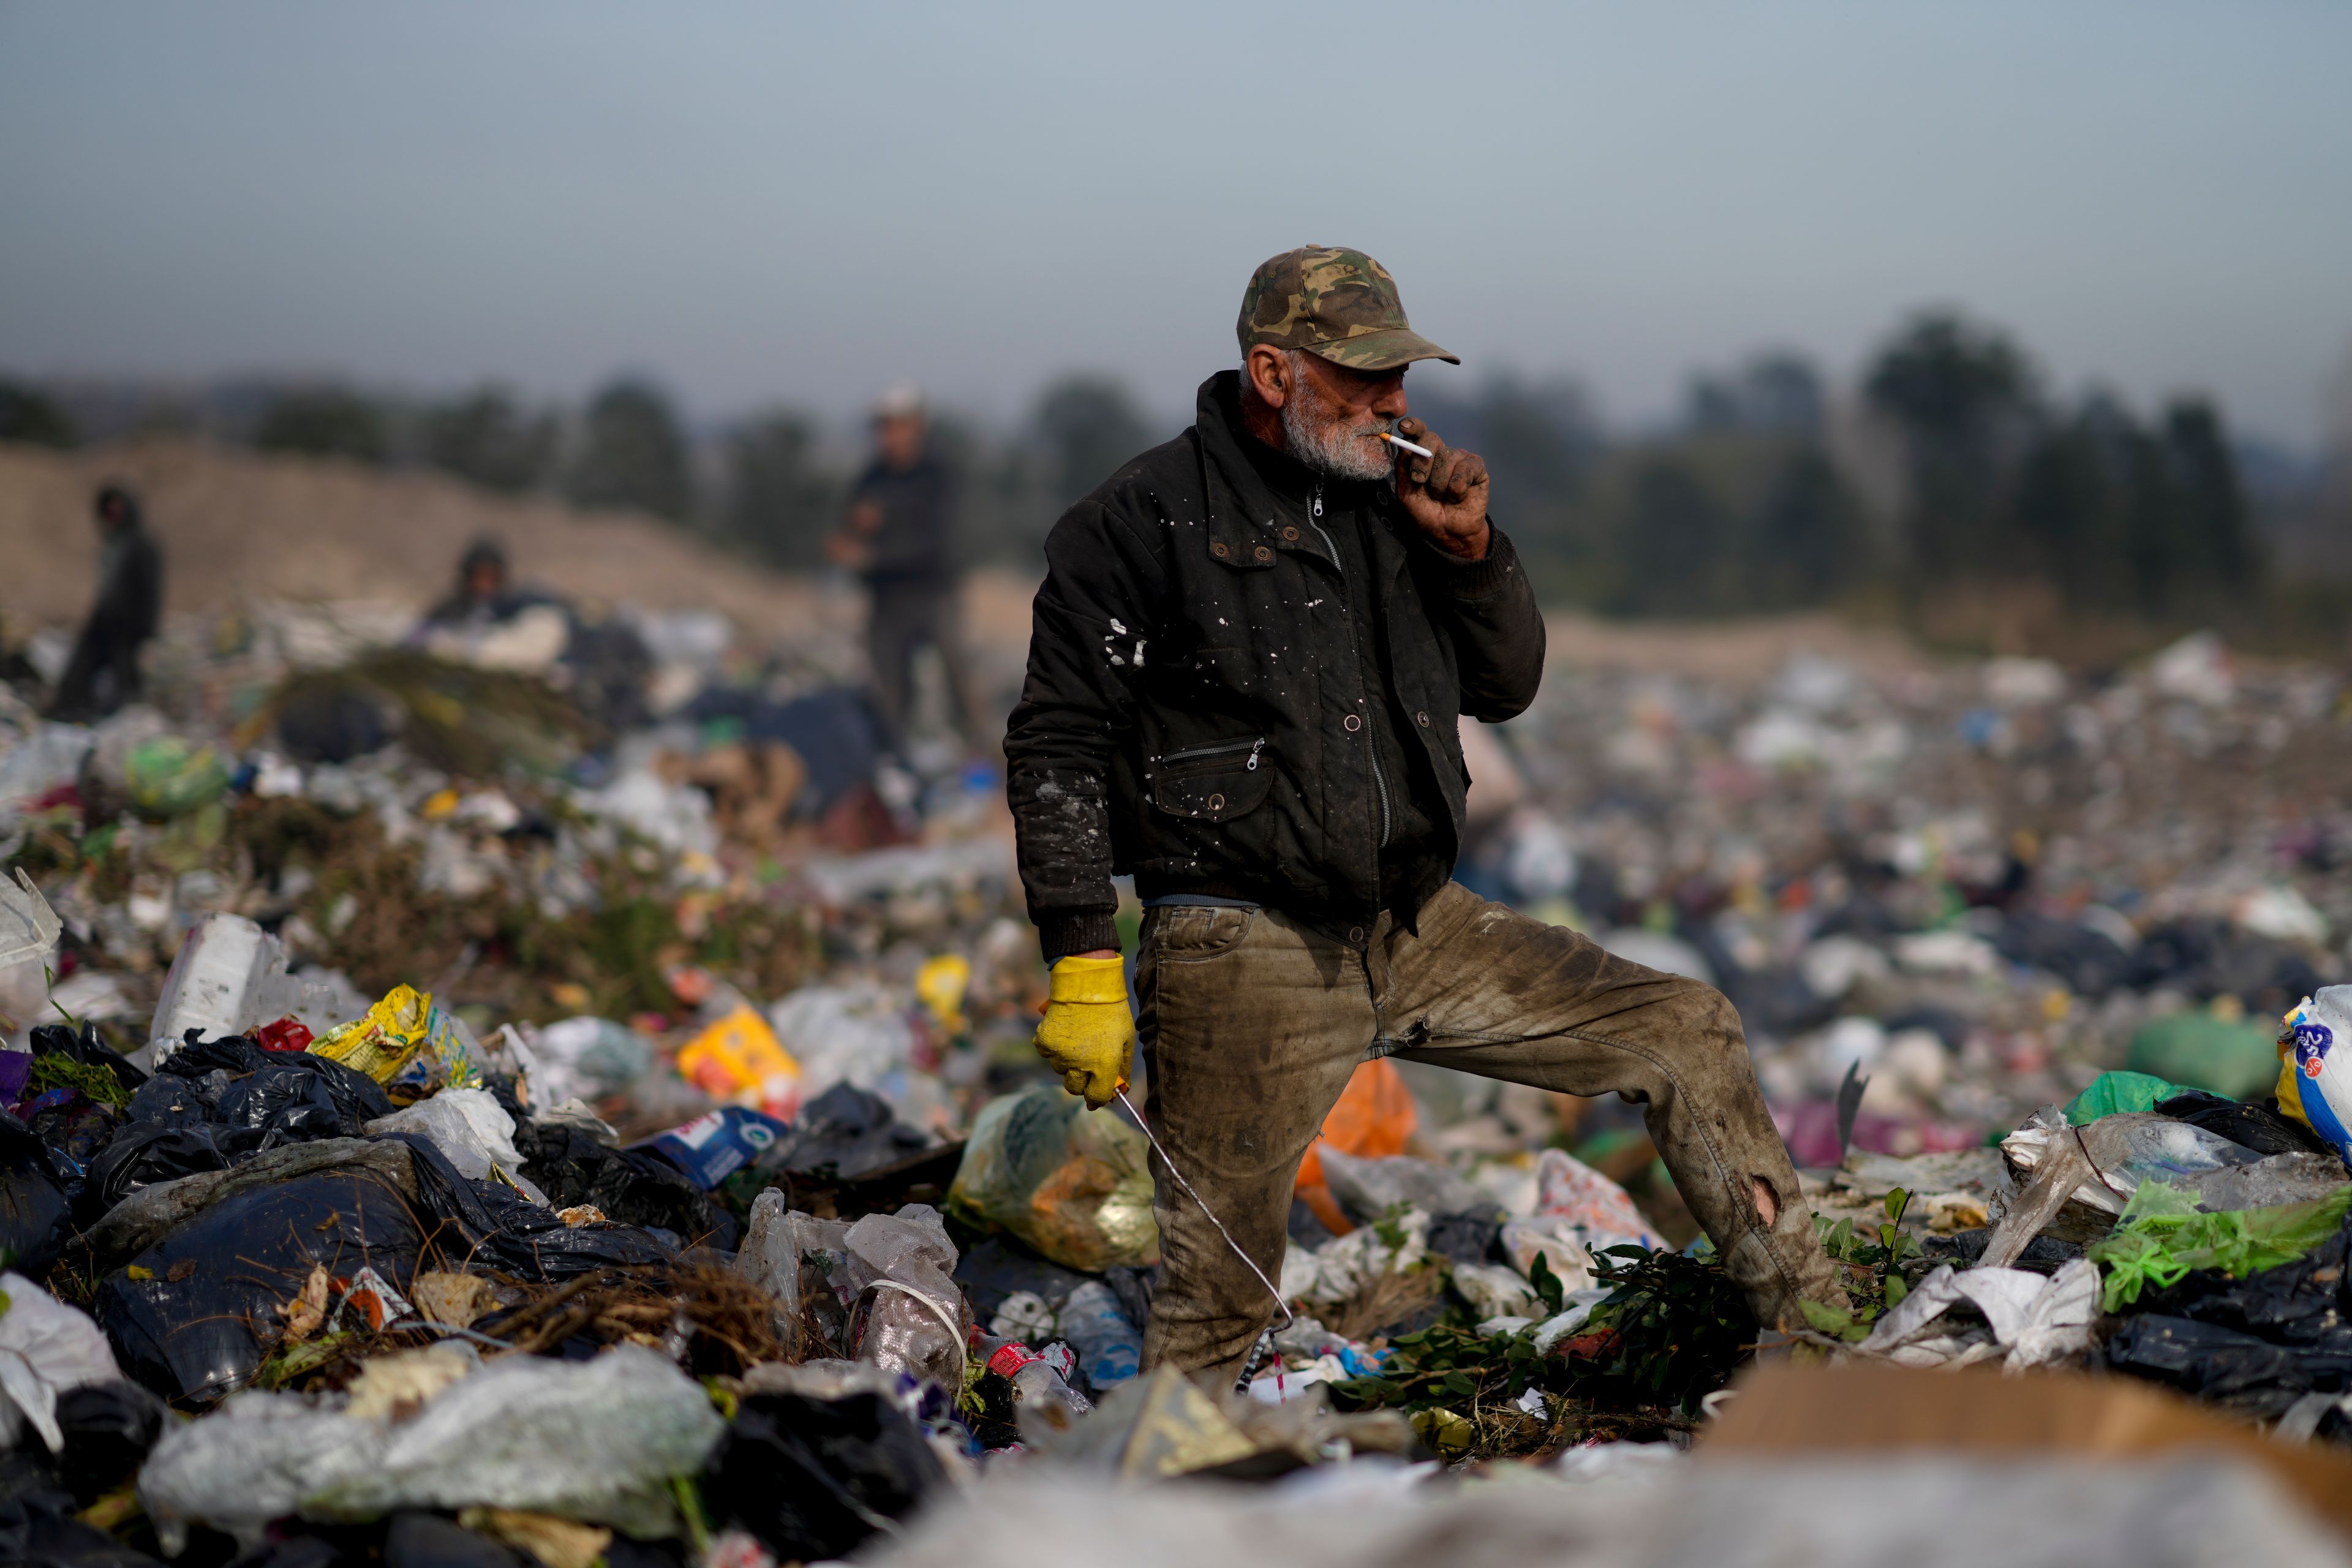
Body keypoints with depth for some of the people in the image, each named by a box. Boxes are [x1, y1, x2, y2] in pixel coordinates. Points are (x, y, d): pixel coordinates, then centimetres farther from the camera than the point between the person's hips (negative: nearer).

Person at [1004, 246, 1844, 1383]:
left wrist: (1470, 548, 1)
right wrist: (1081, 964, -15)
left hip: (1419, 931, 6)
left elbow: (1506, 689, 19)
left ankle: (1813, 1331, 12)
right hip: (1247, 954, -6)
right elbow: (1057, 745, -9)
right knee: (1214, 1299, -4)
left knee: (1684, 1034, 3)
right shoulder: (1143, 522, -6)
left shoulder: (1388, 501, 12)